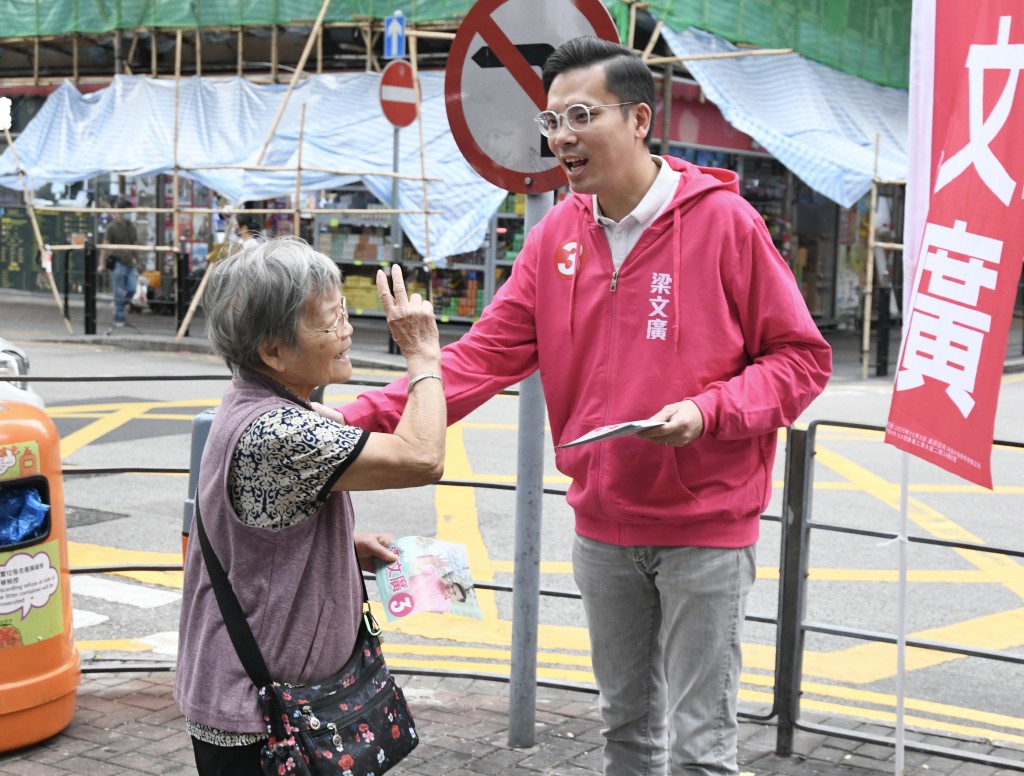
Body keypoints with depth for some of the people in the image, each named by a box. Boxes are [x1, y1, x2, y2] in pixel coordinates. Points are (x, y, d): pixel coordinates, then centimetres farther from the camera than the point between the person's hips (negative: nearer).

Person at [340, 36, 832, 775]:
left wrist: (709, 412, -24)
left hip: (705, 527, -4)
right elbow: (482, 357, -4)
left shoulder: (725, 221, -12)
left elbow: (802, 358, -8)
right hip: (603, 527, 5)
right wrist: (363, 417, -16)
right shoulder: (557, 236, 1)